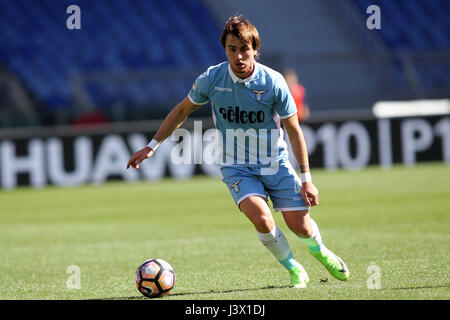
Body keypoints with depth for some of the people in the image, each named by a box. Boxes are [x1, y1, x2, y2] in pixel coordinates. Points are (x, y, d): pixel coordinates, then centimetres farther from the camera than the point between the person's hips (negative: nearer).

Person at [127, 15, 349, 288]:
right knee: (262, 219, -25)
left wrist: (306, 179, -6)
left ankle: (319, 250, 36)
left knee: (301, 227, -2)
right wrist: (152, 146, 6)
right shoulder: (211, 79, -12)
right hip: (237, 168, 0)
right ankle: (294, 269, 1)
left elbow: (294, 130, -6)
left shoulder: (273, 82, -15)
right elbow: (183, 110, 7)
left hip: (276, 165, 0)